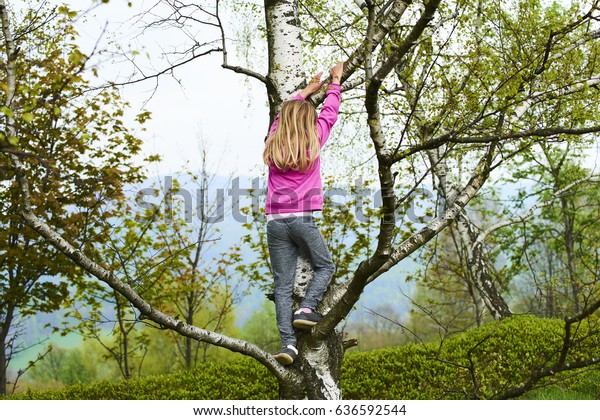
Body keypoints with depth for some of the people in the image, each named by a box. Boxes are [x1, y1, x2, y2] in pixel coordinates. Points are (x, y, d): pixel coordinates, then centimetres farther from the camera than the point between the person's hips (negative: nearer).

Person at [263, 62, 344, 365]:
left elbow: (284, 113, 30)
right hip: (302, 218, -3)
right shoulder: (312, 141, 2)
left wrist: (308, 90, 42)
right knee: (325, 266, 17)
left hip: (275, 222, 3)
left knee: (283, 284, 0)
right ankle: (306, 309, -5)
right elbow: (329, 114, 18)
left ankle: (287, 343, -9)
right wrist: (335, 81, 32)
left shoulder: (273, 144, 11)